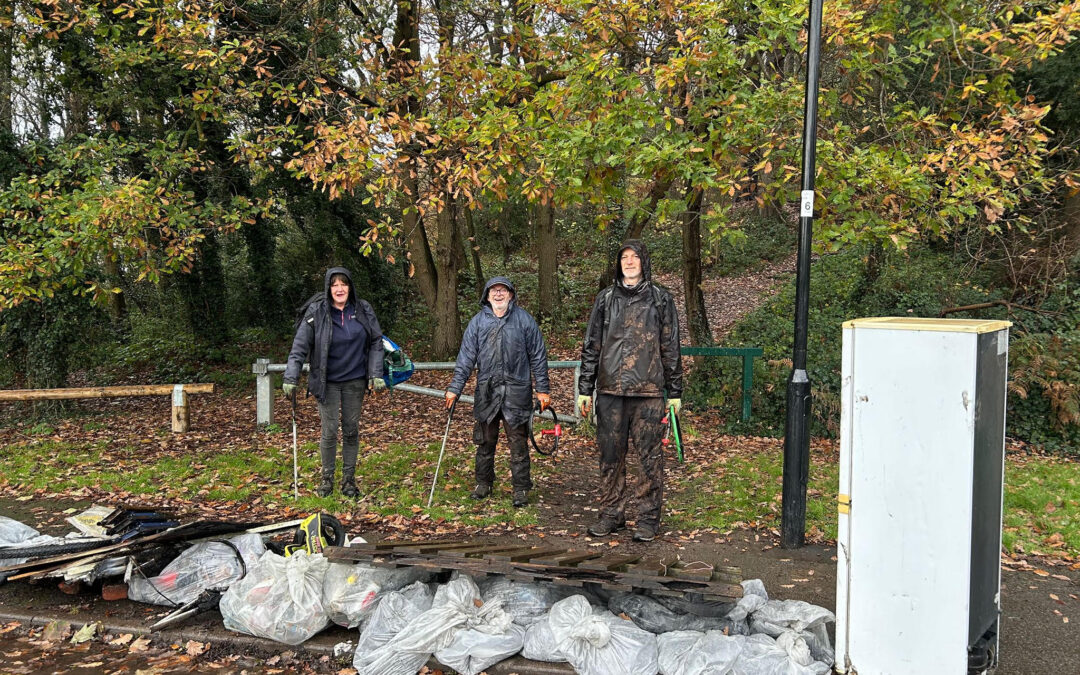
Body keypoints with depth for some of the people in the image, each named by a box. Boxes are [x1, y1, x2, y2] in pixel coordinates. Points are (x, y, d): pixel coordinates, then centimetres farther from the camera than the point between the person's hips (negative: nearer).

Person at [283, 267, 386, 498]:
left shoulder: (363, 310, -2)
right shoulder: (316, 312, -9)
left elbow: (376, 342, 3)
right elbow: (300, 347, -9)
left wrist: (376, 374, -4)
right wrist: (291, 378, -15)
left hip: (355, 381, 2)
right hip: (327, 382, -2)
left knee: (352, 430, 9)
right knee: (329, 431, 0)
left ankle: (349, 479, 22)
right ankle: (327, 478, 18)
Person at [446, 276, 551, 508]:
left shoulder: (524, 319, 1)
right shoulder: (478, 321, 5)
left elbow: (538, 356, 3)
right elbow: (466, 357, 4)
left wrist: (543, 389, 1)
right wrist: (454, 388, -2)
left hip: (516, 391, -2)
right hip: (486, 391, 2)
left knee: (518, 442, 2)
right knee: (485, 441, 12)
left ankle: (521, 489, 13)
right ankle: (484, 483, 28)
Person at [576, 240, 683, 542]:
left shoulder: (660, 299, 6)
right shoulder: (606, 298, 12)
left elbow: (670, 347, 6)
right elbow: (591, 345, 12)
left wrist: (675, 392, 3)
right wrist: (585, 389, 8)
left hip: (648, 391, -2)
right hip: (610, 390, 2)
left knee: (650, 455, -1)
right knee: (610, 454, 6)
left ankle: (649, 517, 8)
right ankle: (612, 514, 18)